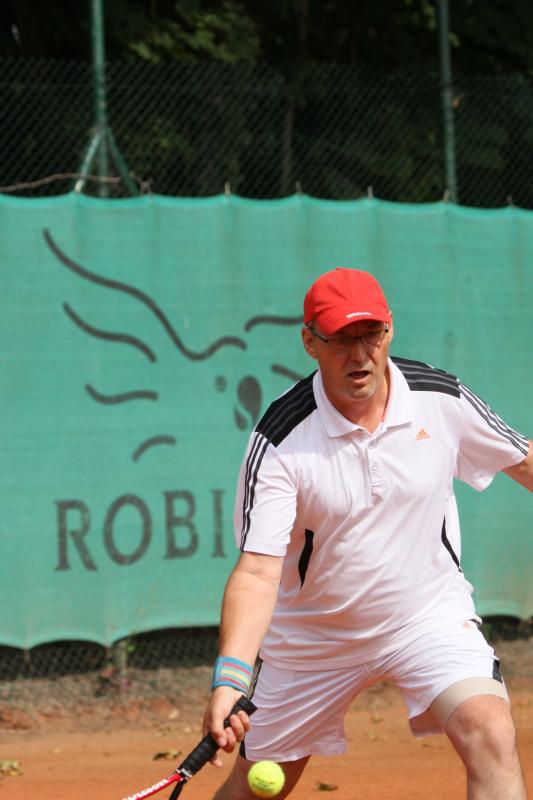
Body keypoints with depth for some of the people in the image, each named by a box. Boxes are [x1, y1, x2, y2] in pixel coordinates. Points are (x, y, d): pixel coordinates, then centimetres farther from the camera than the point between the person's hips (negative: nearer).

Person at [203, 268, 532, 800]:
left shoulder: (441, 400, -12)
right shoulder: (279, 440, -20)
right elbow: (258, 569, -27)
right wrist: (229, 677, -40)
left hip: (430, 614, 1)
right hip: (312, 633, -1)